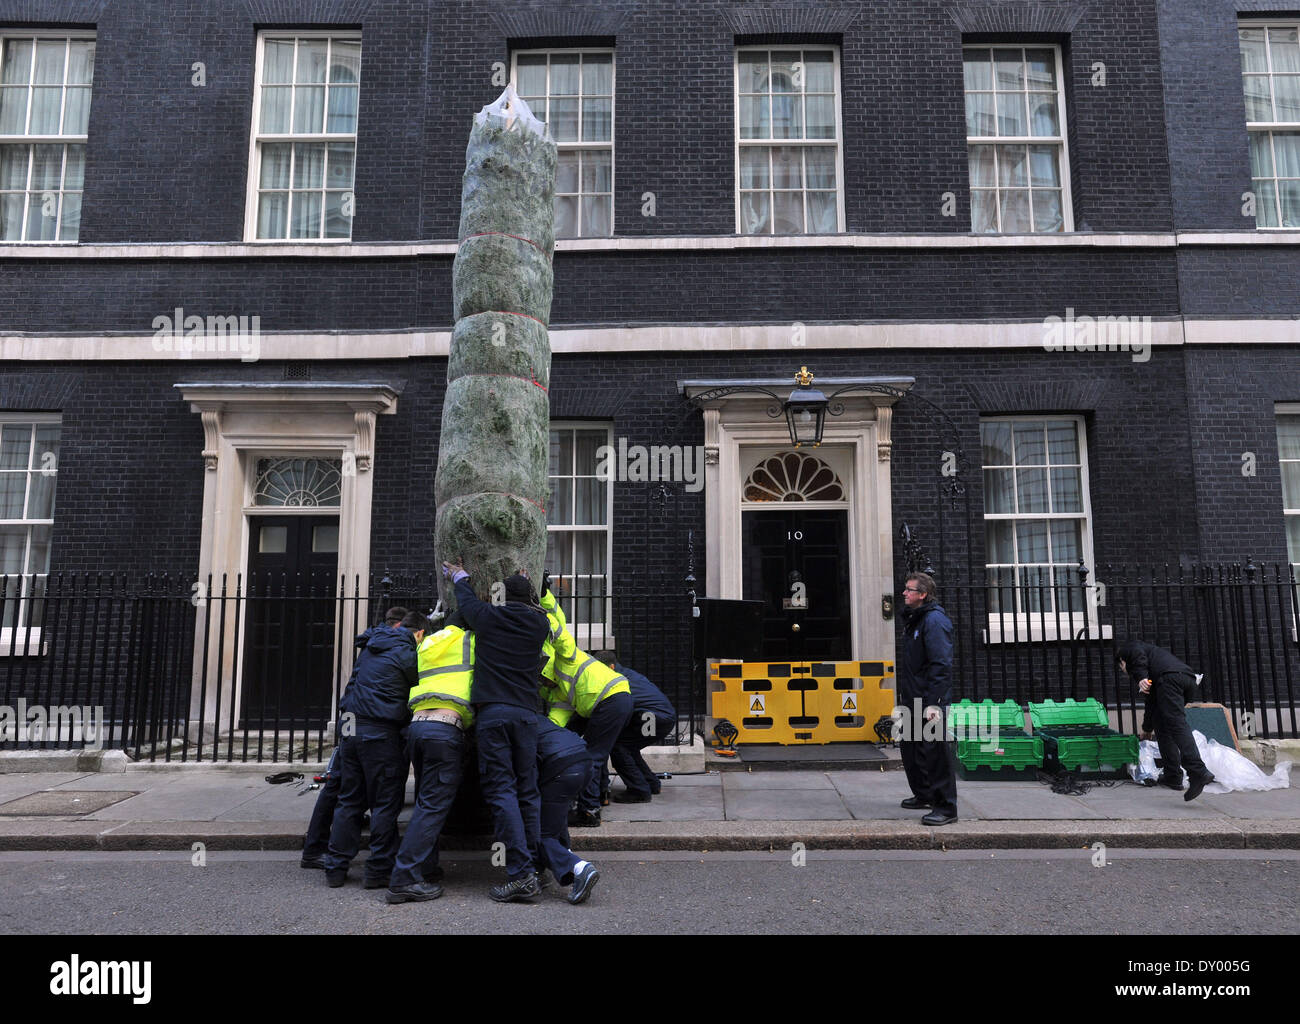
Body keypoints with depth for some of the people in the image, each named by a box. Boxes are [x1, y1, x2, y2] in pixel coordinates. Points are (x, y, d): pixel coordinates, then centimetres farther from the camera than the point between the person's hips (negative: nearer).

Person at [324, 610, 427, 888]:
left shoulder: (370, 647, 15)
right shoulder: (406, 654, -8)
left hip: (352, 729, 7)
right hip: (381, 733, -7)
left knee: (349, 800, 14)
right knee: (385, 803, 2)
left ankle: (335, 867, 18)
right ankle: (378, 870, 6)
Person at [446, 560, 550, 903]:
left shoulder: (488, 617, 5)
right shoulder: (538, 625, 12)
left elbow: (466, 600, 26)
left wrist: (459, 576, 45)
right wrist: (526, 584, 50)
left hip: (492, 712, -3)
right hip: (527, 713, 3)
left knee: (501, 790, -5)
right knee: (527, 790, 9)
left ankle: (522, 873, -13)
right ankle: (533, 869, 12)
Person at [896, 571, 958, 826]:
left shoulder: (934, 620, -15)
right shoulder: (912, 618, 15)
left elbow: (941, 664, -22)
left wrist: (934, 702, -26)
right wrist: (904, 695, 20)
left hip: (929, 700, -10)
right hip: (912, 699, 10)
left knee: (935, 752, -6)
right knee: (910, 748, 18)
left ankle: (946, 808, 1)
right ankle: (923, 794, 33)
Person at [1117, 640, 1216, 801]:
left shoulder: (1127, 648, 25)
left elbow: (1138, 655, -3)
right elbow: (1152, 698, 47)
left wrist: (1141, 678, -15)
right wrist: (1147, 728, 55)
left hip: (1170, 677, -8)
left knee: (1177, 724, -18)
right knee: (1162, 724, 17)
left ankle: (1198, 772, -34)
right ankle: (1172, 776, 12)